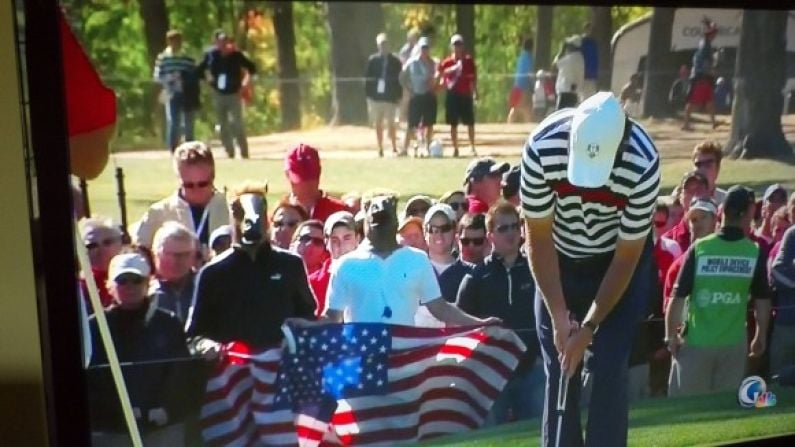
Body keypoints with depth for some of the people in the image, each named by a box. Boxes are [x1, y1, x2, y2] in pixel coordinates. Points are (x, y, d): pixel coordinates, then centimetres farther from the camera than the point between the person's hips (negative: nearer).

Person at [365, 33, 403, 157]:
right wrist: (368, 94, -1)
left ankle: (394, 148, 9)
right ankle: (380, 149, 13)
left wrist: (399, 96, -3)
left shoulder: (395, 61, 2)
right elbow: (368, 77, 5)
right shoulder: (372, 60, 4)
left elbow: (399, 79, 2)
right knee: (378, 124, 6)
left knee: (391, 123, -2)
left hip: (390, 97, -2)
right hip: (376, 96, 2)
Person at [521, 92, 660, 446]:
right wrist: (559, 315, -18)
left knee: (609, 370, -8)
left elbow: (626, 257, -21)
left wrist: (588, 328, -19)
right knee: (558, 370, 0)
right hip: (559, 260, 2)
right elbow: (539, 238, -17)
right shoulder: (542, 147, -30)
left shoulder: (643, 165, -33)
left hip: (620, 260, -1)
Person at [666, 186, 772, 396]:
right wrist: (761, 337, 17)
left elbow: (678, 297, -8)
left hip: (695, 341, -1)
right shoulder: (755, 252, -5)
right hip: (734, 344, 1)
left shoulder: (700, 248, -8)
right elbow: (762, 301, 3)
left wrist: (670, 335, 3)